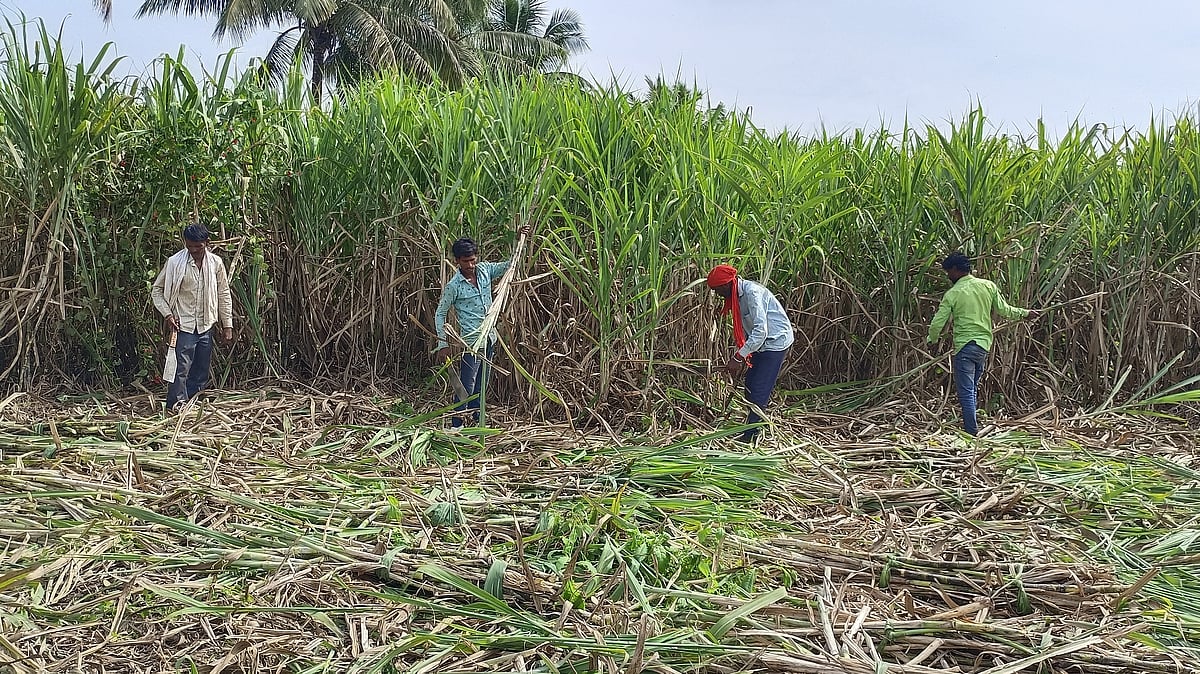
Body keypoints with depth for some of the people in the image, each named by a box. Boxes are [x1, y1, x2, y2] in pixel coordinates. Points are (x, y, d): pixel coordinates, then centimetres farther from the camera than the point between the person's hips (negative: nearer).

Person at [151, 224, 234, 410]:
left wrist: (227, 324, 6)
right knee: (181, 370, -10)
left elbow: (224, 295, 8)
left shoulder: (215, 263, 1)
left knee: (201, 374, 12)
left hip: (206, 327, 4)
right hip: (183, 326, -4)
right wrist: (167, 314, -10)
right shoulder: (174, 262, -7)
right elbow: (157, 290, 2)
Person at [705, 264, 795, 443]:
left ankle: (749, 436, -4)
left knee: (759, 391, -9)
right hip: (762, 343, 10)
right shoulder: (739, 294, 4)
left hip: (776, 342, -10)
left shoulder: (752, 293, -26)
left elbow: (760, 331, -31)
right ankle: (751, 427, 19)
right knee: (750, 385, 11)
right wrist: (738, 356, 7)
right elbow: (745, 328, 13)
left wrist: (738, 358, -29)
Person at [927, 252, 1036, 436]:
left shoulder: (952, 294, -8)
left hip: (965, 346, -6)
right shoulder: (988, 286, 4)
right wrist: (1024, 313, 26)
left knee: (966, 392, -3)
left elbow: (937, 325, -7)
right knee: (973, 388, 19)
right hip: (984, 344, 6)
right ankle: (971, 425, 24)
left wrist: (931, 341, 13)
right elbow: (1003, 310, 9)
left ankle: (972, 433, -6)